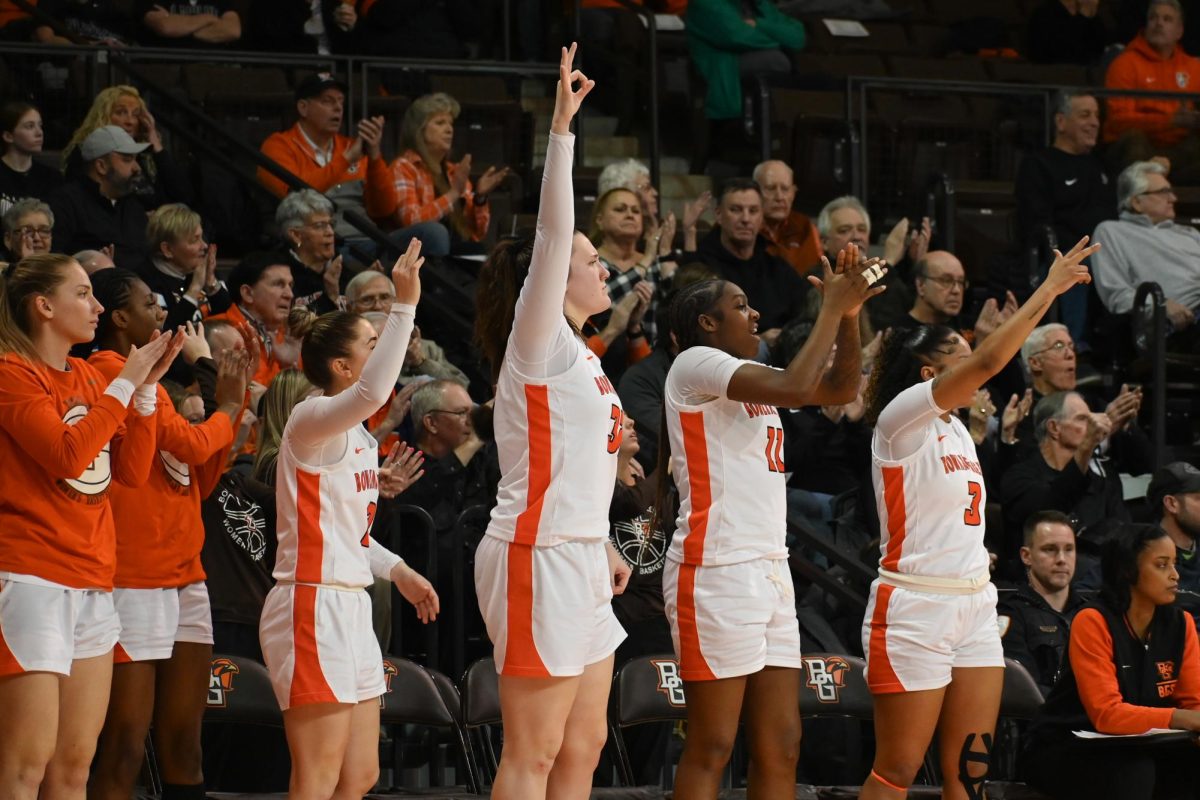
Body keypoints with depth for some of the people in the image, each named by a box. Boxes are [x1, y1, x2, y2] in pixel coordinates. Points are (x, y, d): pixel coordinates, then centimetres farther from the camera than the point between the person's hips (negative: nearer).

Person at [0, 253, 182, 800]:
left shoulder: (87, 377, 15)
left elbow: (132, 471, 13)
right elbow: (68, 454, -19)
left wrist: (147, 386, 4)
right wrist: (125, 383, -11)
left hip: (93, 583, 8)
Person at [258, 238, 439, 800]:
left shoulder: (356, 433, 17)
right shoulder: (312, 419, -12)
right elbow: (372, 392, -35)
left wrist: (397, 570, 17)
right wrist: (404, 306, -36)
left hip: (350, 606, 10)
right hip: (312, 606, -10)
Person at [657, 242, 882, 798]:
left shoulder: (747, 375, 20)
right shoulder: (697, 364, -6)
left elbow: (841, 389, 18)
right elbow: (796, 386, -20)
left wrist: (849, 312, 5)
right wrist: (832, 308, -11)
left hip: (768, 570, 9)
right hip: (717, 570, -9)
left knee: (781, 746, 6)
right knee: (711, 750, -8)